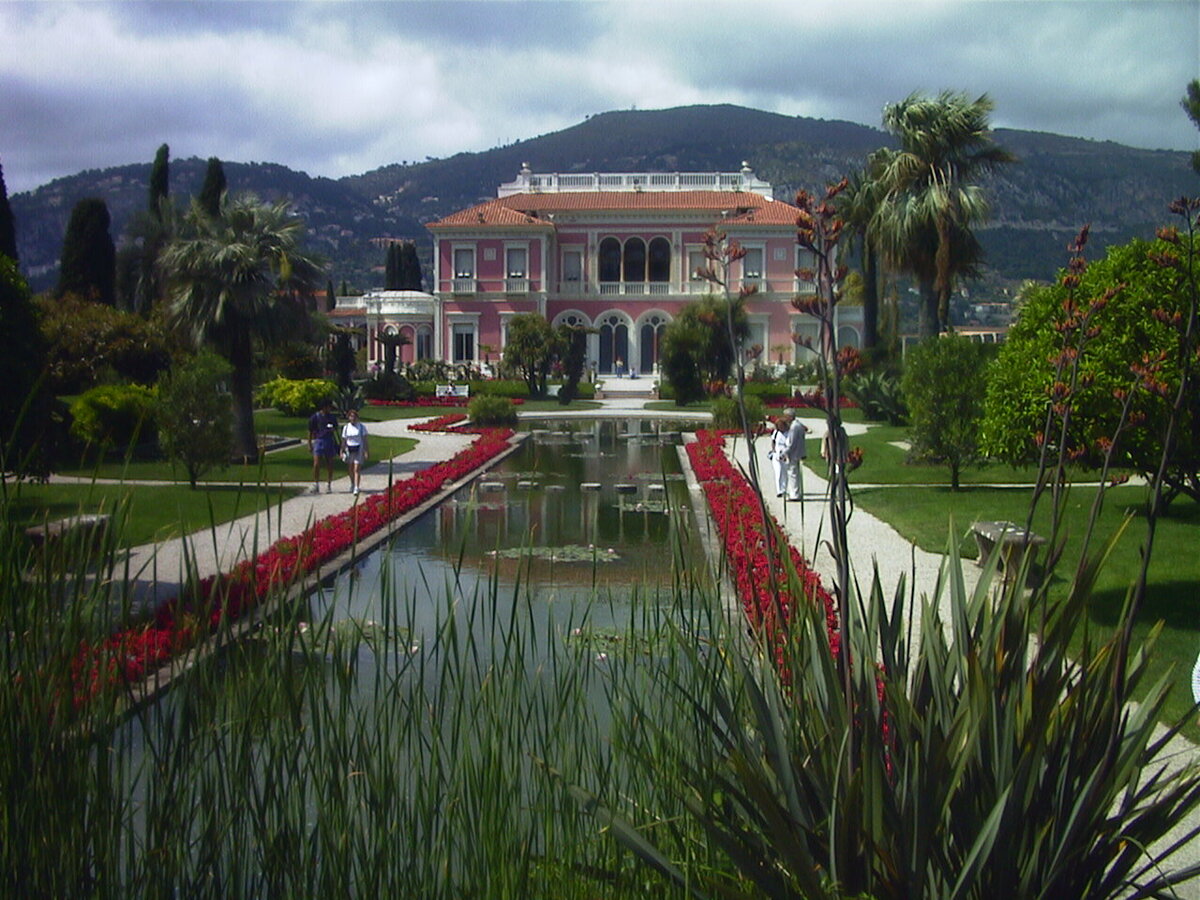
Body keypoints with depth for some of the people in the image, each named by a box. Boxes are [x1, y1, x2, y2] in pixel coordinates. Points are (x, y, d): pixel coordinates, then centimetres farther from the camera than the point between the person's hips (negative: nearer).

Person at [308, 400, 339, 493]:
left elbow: (336, 430, 20)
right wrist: (309, 444, 0)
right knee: (316, 464, -11)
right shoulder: (315, 417, -1)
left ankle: (328, 485, 15)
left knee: (329, 465, 5)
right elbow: (310, 431, 3)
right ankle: (316, 485, -3)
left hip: (329, 441, 3)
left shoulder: (332, 417, 8)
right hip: (318, 441, -3)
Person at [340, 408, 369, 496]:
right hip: (349, 449, 3)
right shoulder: (346, 427, 5)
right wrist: (342, 451, 4)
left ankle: (356, 488, -14)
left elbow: (364, 440, -3)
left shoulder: (361, 427, -2)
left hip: (359, 449, -3)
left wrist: (365, 451, -9)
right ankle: (352, 485, 31)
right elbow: (344, 441, 9)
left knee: (357, 469, -10)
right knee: (351, 469, 11)